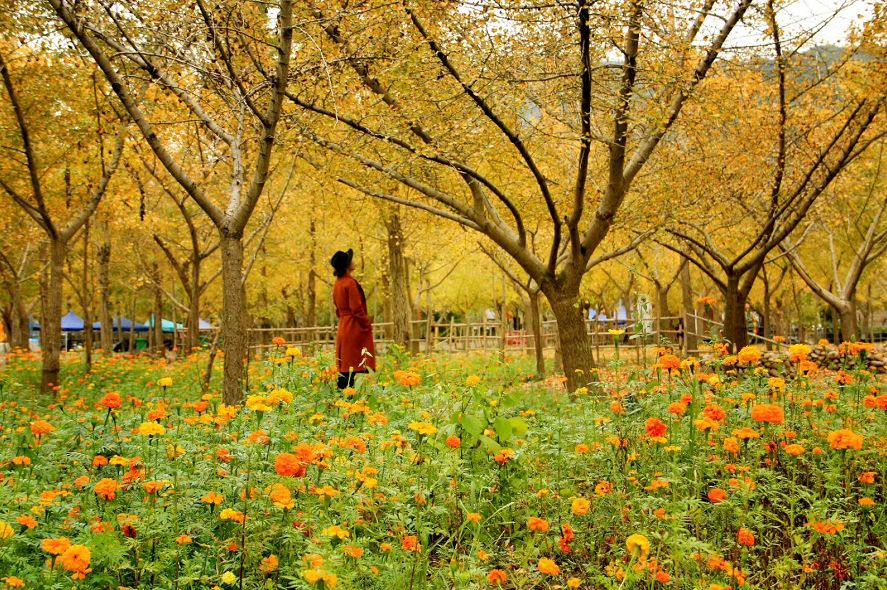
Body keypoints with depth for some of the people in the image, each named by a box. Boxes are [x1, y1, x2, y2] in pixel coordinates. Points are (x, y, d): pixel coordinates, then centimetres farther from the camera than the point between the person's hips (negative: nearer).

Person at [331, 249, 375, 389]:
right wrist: (367, 325, -7)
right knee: (353, 367, -9)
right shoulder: (350, 283, -13)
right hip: (355, 329, -9)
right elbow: (357, 309, -16)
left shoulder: (337, 284, 14)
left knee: (345, 368, 8)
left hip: (343, 329, 9)